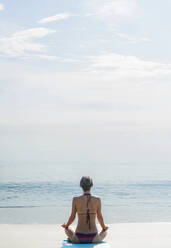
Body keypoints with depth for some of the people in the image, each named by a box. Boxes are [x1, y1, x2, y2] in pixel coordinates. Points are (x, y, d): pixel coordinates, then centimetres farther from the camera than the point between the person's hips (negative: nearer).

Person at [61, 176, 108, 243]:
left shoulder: (75, 199, -7)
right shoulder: (97, 200, -6)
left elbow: (72, 217, 1)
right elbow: (99, 217, 4)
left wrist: (66, 226, 23)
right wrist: (104, 228, 25)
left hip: (79, 239, 0)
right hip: (93, 239, 0)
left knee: (67, 229, 34)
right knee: (105, 232, 35)